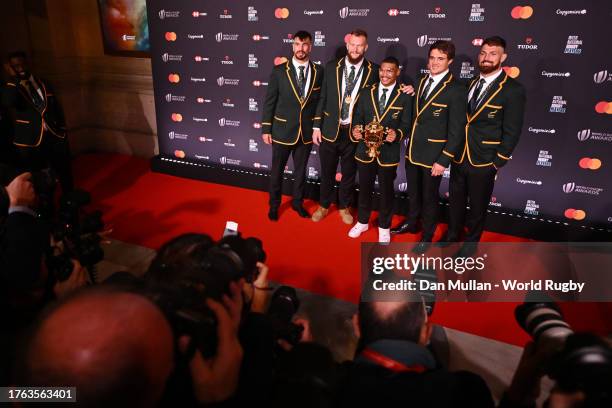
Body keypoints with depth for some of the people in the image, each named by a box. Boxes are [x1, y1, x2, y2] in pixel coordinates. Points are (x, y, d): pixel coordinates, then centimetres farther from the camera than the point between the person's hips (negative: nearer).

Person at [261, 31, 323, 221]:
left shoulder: (318, 71, -1)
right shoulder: (279, 71, -7)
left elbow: (320, 102, 5)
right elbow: (269, 102, -5)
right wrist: (266, 129, -5)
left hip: (307, 132, 2)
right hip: (282, 130, -2)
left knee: (301, 170, 16)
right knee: (277, 171, 12)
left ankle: (297, 202, 36)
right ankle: (274, 205, 31)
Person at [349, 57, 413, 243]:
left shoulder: (405, 97, -4)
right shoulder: (366, 93, 5)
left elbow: (406, 125, -6)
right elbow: (358, 117, 6)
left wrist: (397, 134, -27)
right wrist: (356, 128, -16)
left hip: (389, 153, -2)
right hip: (365, 150, 3)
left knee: (386, 191, 11)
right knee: (364, 188, 16)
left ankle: (384, 227, 30)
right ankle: (362, 222, 36)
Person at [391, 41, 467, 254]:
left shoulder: (456, 89, -14)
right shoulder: (423, 81, 6)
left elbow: (456, 130, -15)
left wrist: (444, 160, -16)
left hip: (432, 154, -6)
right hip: (413, 150, 6)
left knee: (429, 197, 11)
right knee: (413, 192, 22)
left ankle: (427, 236, 30)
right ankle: (411, 223, 44)